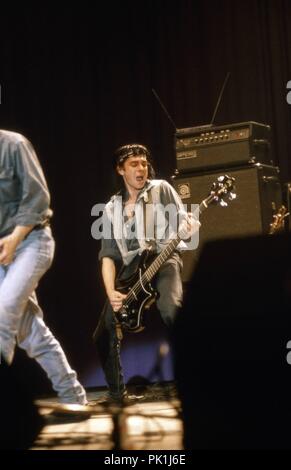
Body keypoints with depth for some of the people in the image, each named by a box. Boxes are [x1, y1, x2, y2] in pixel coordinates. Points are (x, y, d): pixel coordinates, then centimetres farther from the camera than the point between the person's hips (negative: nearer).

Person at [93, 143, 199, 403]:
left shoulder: (161, 189, 7)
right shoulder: (112, 208, 14)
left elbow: (182, 221, 0)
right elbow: (108, 253, 10)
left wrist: (190, 225, -27)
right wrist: (111, 291, -6)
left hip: (164, 259, -4)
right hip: (131, 268, 4)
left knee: (171, 311, -37)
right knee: (103, 335, -2)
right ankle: (117, 393, 17)